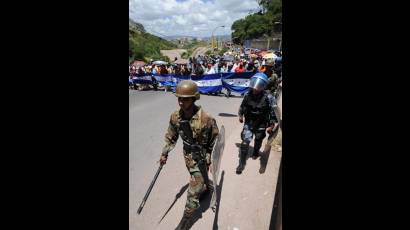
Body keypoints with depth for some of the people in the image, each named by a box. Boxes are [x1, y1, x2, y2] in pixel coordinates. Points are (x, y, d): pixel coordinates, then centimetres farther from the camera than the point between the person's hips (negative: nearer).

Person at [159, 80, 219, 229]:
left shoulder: (206, 119, -30)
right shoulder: (175, 117, -13)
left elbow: (215, 142, -16)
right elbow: (171, 137, 4)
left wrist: (211, 160, -10)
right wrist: (164, 153, 4)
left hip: (201, 158, -5)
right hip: (187, 155, 5)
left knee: (193, 192, 1)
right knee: (198, 178, 31)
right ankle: (205, 188, 64)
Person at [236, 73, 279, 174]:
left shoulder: (268, 98, -25)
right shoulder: (248, 94, -14)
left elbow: (274, 112, -17)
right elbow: (242, 106, 5)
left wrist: (271, 125, -14)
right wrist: (240, 115, 14)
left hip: (261, 124, -1)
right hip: (248, 122, 1)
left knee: (258, 141, 24)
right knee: (245, 142, -8)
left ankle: (256, 152, 55)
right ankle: (242, 163, 4)